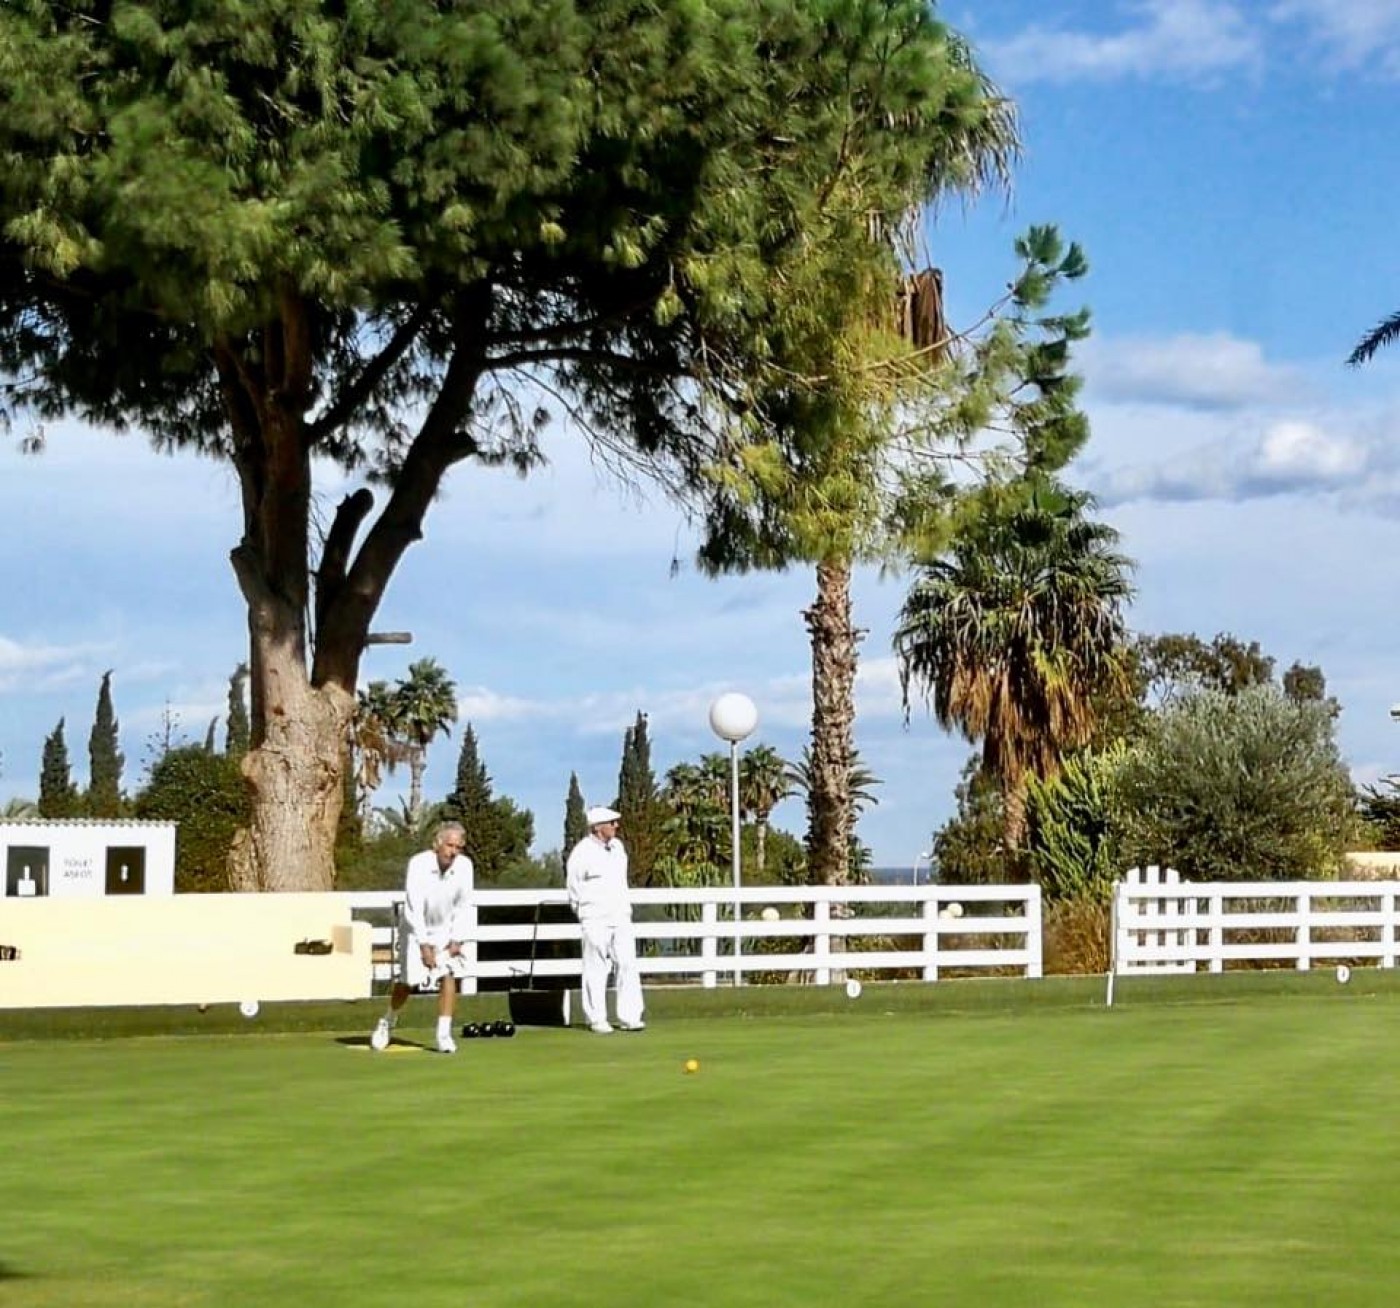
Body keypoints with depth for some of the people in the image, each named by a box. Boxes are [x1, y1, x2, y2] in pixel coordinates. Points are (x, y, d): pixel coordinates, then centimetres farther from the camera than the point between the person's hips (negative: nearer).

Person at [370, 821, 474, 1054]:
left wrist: (457, 939, -11)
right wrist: (424, 944, -23)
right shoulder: (418, 864, -25)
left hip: (447, 930, 2)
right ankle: (388, 1022, 28)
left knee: (449, 975, -14)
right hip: (417, 929, -2)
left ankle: (444, 1034, -12)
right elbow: (413, 909, -23)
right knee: (407, 980, 0)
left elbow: (463, 905, -6)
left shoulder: (465, 866, -16)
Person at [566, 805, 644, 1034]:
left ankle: (629, 1017, 2)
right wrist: (585, 914, 4)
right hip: (595, 920, -6)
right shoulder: (583, 852, -11)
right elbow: (574, 888, -4)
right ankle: (596, 1019, 5)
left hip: (620, 917, 6)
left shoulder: (617, 846, 11)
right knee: (596, 970, -1)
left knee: (628, 964, 0)